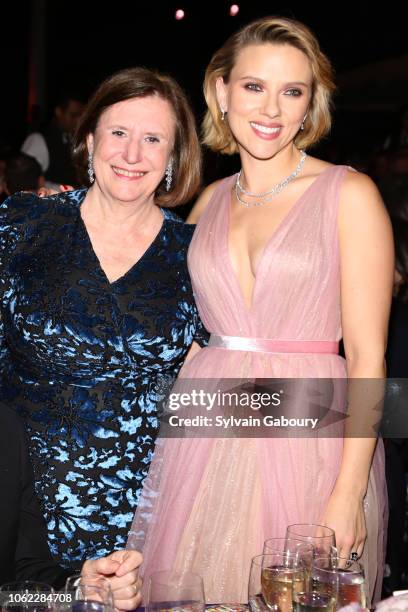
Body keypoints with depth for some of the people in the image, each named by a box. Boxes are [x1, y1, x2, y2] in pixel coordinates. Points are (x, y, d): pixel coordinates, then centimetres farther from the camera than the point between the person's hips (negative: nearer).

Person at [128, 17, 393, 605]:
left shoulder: (349, 194, -5)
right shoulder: (210, 201, 10)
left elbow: (368, 357, -10)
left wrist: (349, 494, -16)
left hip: (309, 440, -4)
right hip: (206, 434, 4)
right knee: (198, 591, 12)